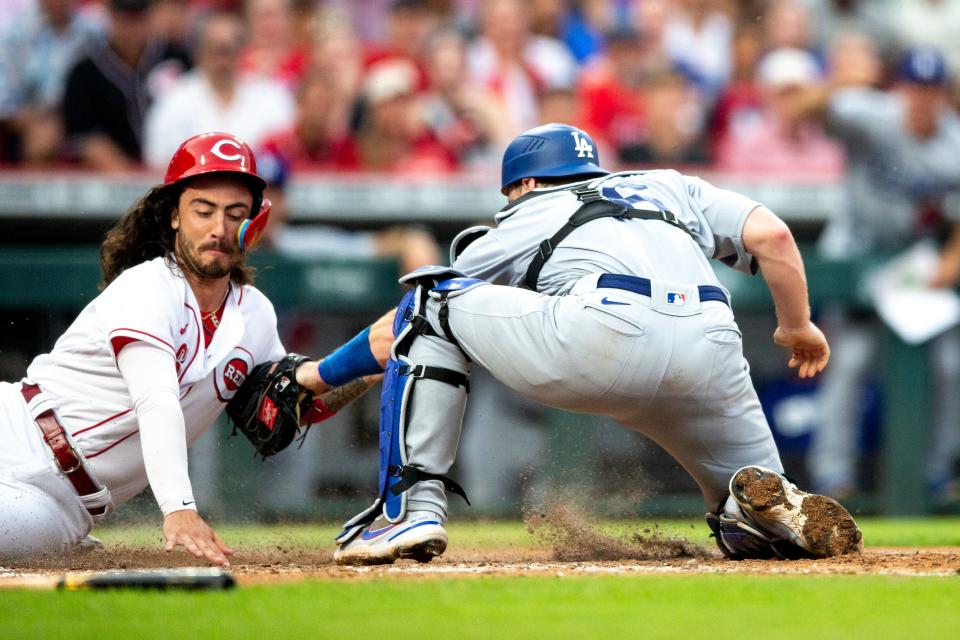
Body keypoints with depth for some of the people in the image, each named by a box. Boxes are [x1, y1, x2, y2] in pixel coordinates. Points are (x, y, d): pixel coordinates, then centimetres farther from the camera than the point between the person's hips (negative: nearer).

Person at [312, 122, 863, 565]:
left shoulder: (528, 215, 30)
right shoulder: (671, 186, 38)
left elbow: (399, 327, 33)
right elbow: (773, 235, 21)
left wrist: (318, 379, 46)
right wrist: (798, 327, 35)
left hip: (606, 331, -3)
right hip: (712, 359, 3)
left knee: (430, 305, 18)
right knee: (752, 529, 21)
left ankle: (413, 508, 3)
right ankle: (785, 511, -18)